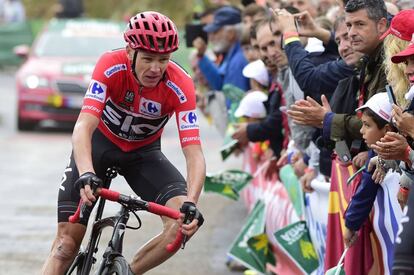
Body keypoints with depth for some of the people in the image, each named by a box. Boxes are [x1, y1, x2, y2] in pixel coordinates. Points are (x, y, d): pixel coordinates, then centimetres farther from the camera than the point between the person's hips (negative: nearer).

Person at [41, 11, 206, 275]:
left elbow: (194, 154, -31)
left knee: (185, 222, -23)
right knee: (68, 241, -10)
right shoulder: (111, 65, -30)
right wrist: (86, 174, -56)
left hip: (144, 152, 1)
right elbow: (83, 127, -39)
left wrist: (190, 203, -48)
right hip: (100, 142, -1)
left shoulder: (180, 85, -27)